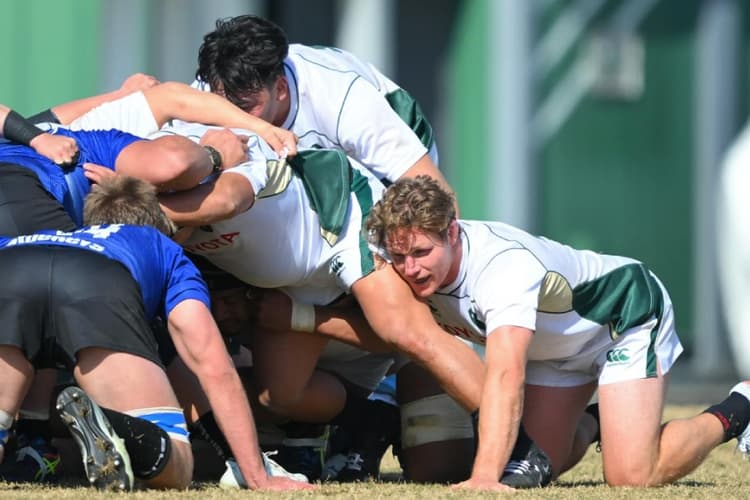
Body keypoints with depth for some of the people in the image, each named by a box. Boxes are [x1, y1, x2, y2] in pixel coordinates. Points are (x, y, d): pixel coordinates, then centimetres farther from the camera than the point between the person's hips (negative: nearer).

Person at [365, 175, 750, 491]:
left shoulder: (504, 266, -44)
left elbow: (505, 378, -54)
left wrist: (483, 479, -63)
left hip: (626, 311, -7)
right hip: (553, 345, 7)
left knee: (632, 477, -18)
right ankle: (587, 427, 33)